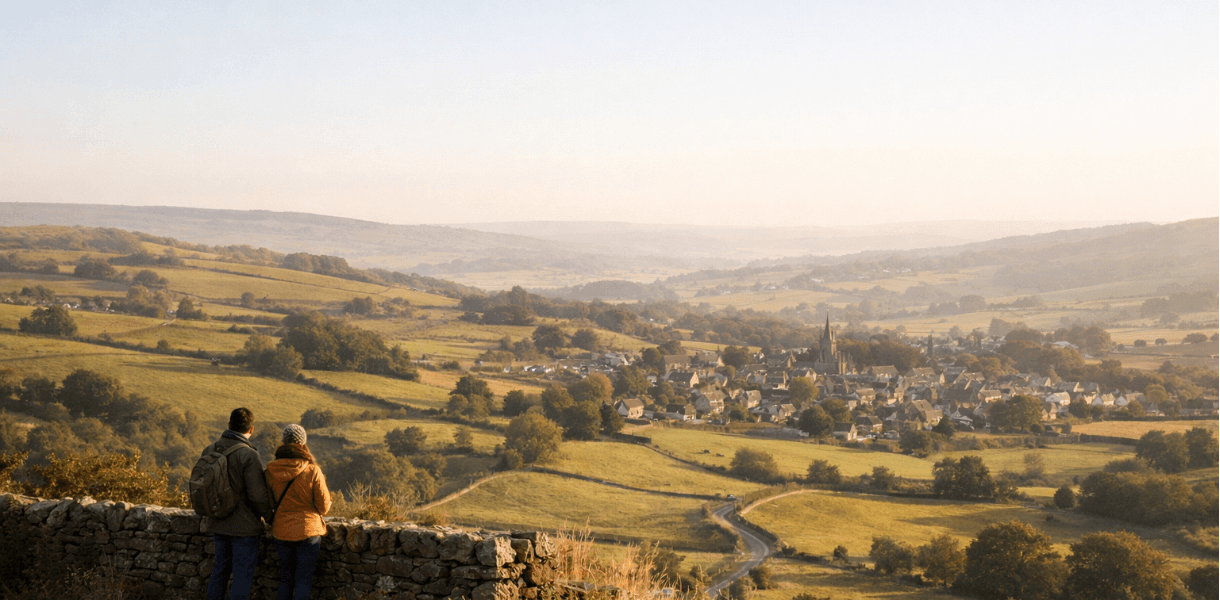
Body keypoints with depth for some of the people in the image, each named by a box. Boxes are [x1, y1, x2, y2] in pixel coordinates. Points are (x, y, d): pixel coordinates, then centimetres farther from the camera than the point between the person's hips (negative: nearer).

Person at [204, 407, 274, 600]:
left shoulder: (209, 450, 2)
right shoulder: (249, 455, -19)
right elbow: (258, 495, -20)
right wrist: (270, 517, -2)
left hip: (218, 524, 7)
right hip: (244, 526, -6)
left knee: (220, 569, 19)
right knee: (243, 575, 2)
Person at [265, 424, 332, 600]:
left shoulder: (271, 471, -5)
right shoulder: (312, 471, -14)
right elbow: (324, 506, -7)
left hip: (281, 532, 3)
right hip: (308, 532, -3)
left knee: (285, 579, 16)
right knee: (303, 581, 2)